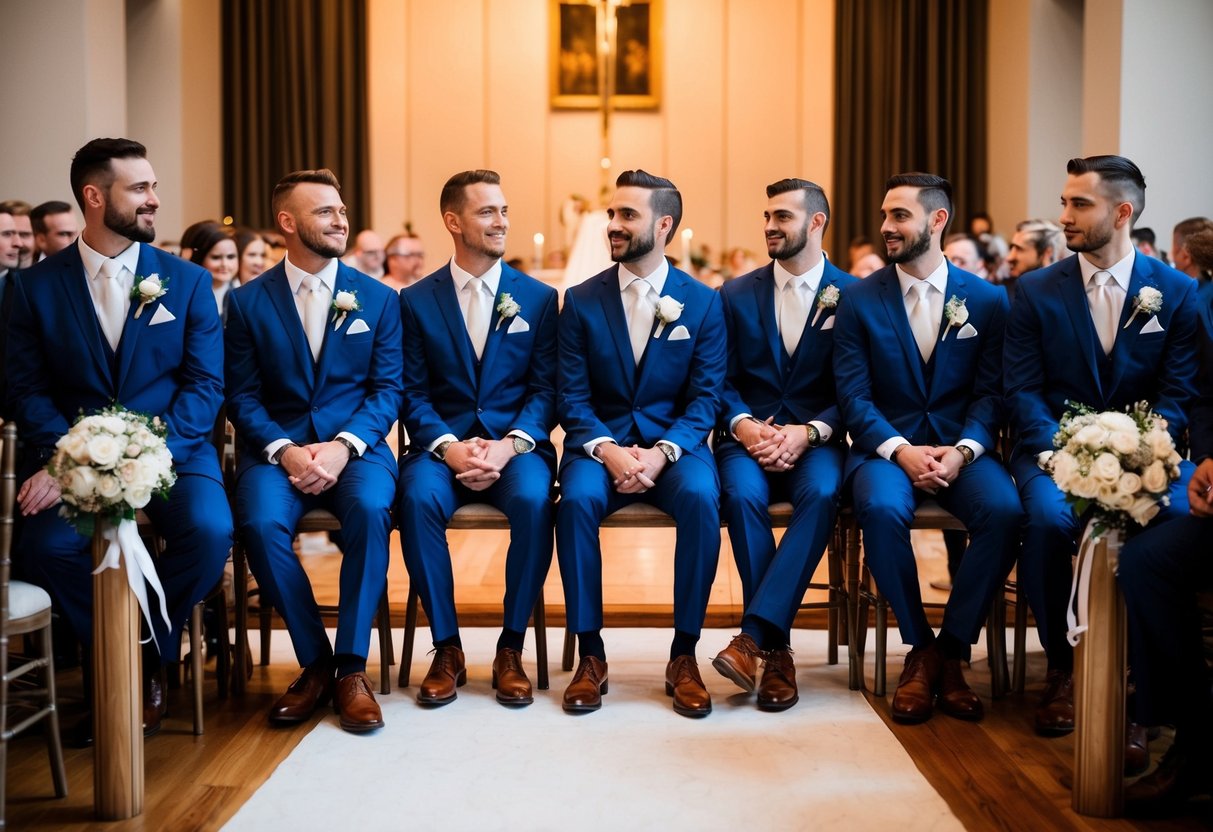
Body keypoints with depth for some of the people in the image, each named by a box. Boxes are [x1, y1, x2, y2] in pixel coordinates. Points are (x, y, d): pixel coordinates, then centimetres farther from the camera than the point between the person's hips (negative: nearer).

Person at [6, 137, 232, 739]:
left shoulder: (188, 281, 6)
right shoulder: (36, 287, 6)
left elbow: (206, 384, -1)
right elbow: (27, 387, 2)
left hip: (172, 449, 0)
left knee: (209, 529, -29)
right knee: (47, 544, -28)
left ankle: (151, 657, 0)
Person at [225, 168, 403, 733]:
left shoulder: (378, 299, 9)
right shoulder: (248, 302, 7)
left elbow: (387, 390, 3)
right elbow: (242, 395, 3)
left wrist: (343, 447, -14)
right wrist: (284, 451, -15)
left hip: (355, 446, 0)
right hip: (276, 447, 0)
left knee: (371, 509, -33)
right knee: (260, 522, -31)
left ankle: (351, 667, -19)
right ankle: (313, 661, -10)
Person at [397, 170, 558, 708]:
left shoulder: (538, 298, 10)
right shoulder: (416, 301, 9)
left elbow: (545, 390, 3)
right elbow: (414, 396, 3)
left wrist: (508, 446, -15)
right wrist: (449, 447, -16)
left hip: (516, 445, 0)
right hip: (443, 445, 0)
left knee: (534, 500, -33)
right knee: (417, 497, -32)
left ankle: (511, 648, -15)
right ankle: (447, 648, -15)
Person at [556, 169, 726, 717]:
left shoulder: (702, 303, 4)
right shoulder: (581, 301, 5)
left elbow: (705, 398, -2)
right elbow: (572, 397, 1)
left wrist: (661, 453, -19)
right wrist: (607, 451, -18)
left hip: (674, 443, 0)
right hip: (600, 443, 1)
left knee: (700, 497, -33)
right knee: (577, 499, -32)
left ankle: (684, 655, -18)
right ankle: (590, 655, -18)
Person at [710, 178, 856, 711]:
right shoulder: (736, 295, 11)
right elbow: (722, 382, 7)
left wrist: (807, 432, -16)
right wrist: (744, 425, -14)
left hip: (816, 441, -1)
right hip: (750, 437, 1)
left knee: (821, 492, -35)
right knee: (742, 494, -32)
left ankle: (754, 635, -34)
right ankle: (776, 649, -24)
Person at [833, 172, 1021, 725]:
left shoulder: (988, 300, 6)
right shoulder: (859, 301, 4)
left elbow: (991, 393, 1)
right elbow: (854, 395, -3)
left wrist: (962, 451, -18)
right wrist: (900, 450, -19)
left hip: (961, 447, 1)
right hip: (886, 445, -1)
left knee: (1004, 510, -31)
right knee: (881, 509, -35)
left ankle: (951, 649, -12)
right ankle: (920, 648, -12)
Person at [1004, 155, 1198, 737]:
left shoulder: (1179, 292, 6)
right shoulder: (1036, 291, 6)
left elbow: (1178, 396, -1)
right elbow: (1022, 391, -1)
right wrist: (1059, 451, -19)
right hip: (1053, 448, 0)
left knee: (1186, 515, -31)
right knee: (1049, 517, -33)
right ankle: (1061, 667, -9)